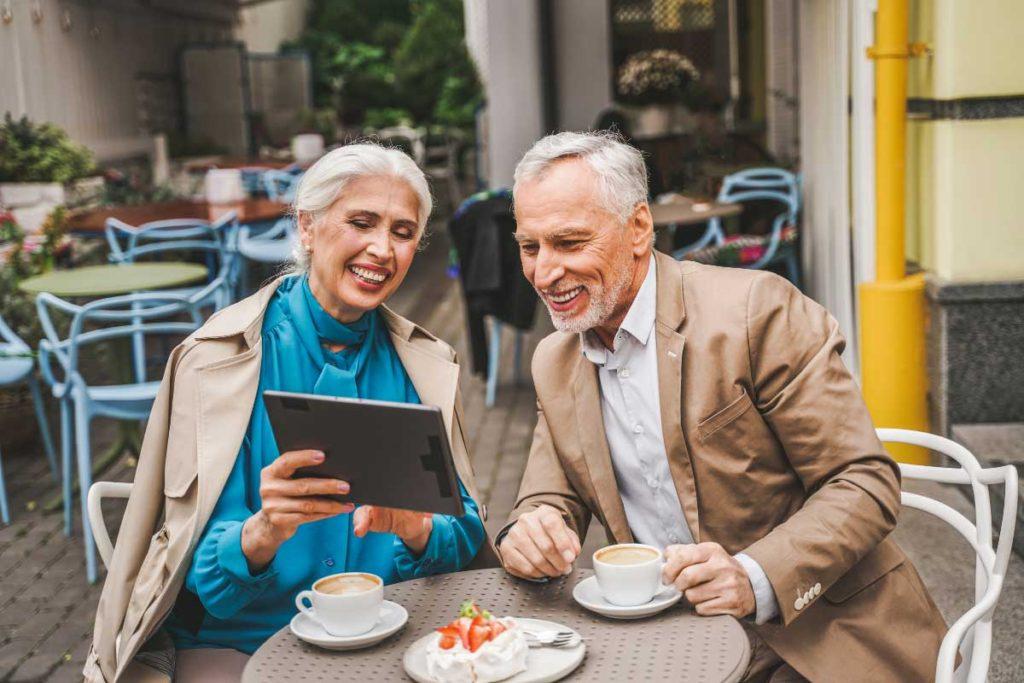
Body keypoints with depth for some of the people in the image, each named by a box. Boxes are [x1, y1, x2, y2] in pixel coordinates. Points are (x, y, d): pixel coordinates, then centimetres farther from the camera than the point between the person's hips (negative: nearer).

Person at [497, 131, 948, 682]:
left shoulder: (755, 310, -13)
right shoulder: (554, 365, 6)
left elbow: (866, 484, -13)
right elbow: (552, 501, 10)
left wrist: (755, 578, -26)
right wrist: (526, 534, -14)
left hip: (818, 639, -3)